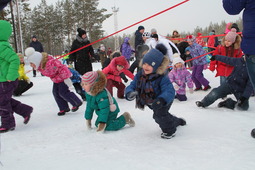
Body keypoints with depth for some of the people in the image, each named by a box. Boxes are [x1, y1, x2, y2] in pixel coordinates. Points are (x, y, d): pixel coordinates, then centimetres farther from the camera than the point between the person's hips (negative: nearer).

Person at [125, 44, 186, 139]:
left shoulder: (162, 78, -34)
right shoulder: (140, 75, -17)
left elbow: (169, 91, -42)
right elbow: (131, 86, -16)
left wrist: (161, 100, -61)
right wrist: (130, 93, -41)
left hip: (164, 102, -7)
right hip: (151, 103, 7)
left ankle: (169, 130, 8)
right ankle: (177, 121, 54)